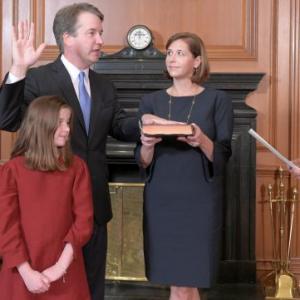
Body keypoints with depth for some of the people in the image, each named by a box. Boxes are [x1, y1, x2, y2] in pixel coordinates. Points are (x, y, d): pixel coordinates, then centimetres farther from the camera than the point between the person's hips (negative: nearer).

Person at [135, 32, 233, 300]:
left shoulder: (217, 100, 0)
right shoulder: (151, 102, 7)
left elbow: (223, 157, -3)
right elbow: (142, 161, 5)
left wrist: (202, 142, -23)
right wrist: (148, 145, -17)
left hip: (199, 200, -2)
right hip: (161, 199, 2)